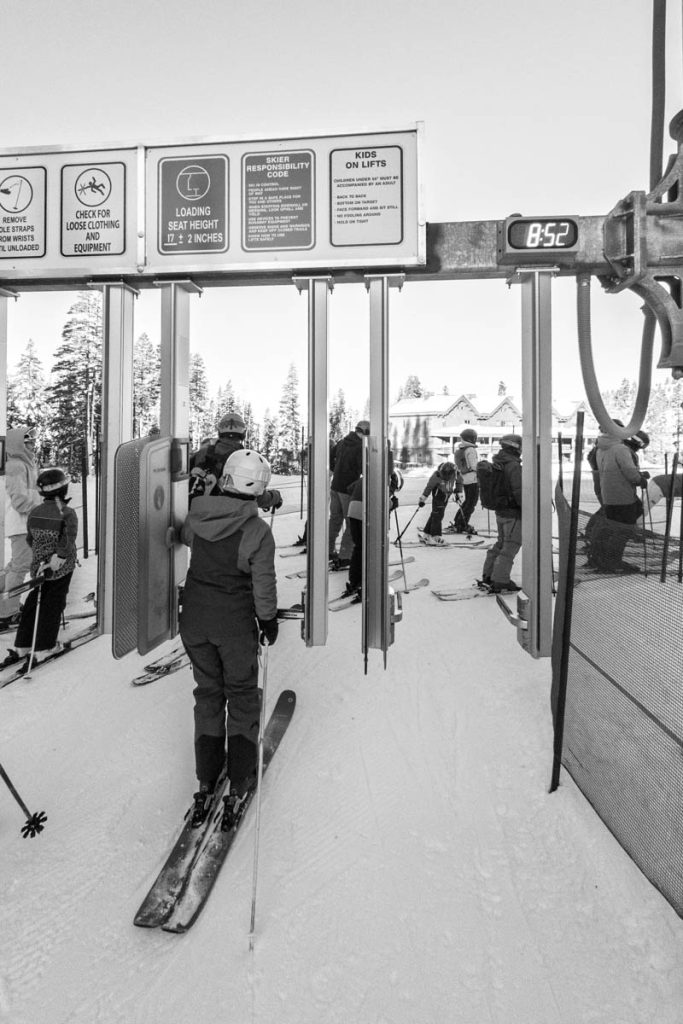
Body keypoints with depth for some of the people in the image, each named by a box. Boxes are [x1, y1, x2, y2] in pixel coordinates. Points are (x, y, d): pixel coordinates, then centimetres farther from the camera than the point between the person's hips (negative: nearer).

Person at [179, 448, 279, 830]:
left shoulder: (198, 513, -7)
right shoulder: (259, 531, -18)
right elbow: (264, 587, -14)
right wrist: (269, 621, 3)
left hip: (195, 619, 4)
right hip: (236, 624, -4)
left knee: (208, 693, 18)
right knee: (242, 695, 14)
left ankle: (206, 782, 27)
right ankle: (241, 784, 23)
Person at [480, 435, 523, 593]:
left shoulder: (496, 463, 6)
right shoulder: (513, 466, -21)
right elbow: (519, 492, -23)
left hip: (500, 511, 9)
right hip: (514, 514, -9)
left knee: (501, 543, 20)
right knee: (511, 546, 1)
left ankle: (488, 576, 27)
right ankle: (500, 583, 5)